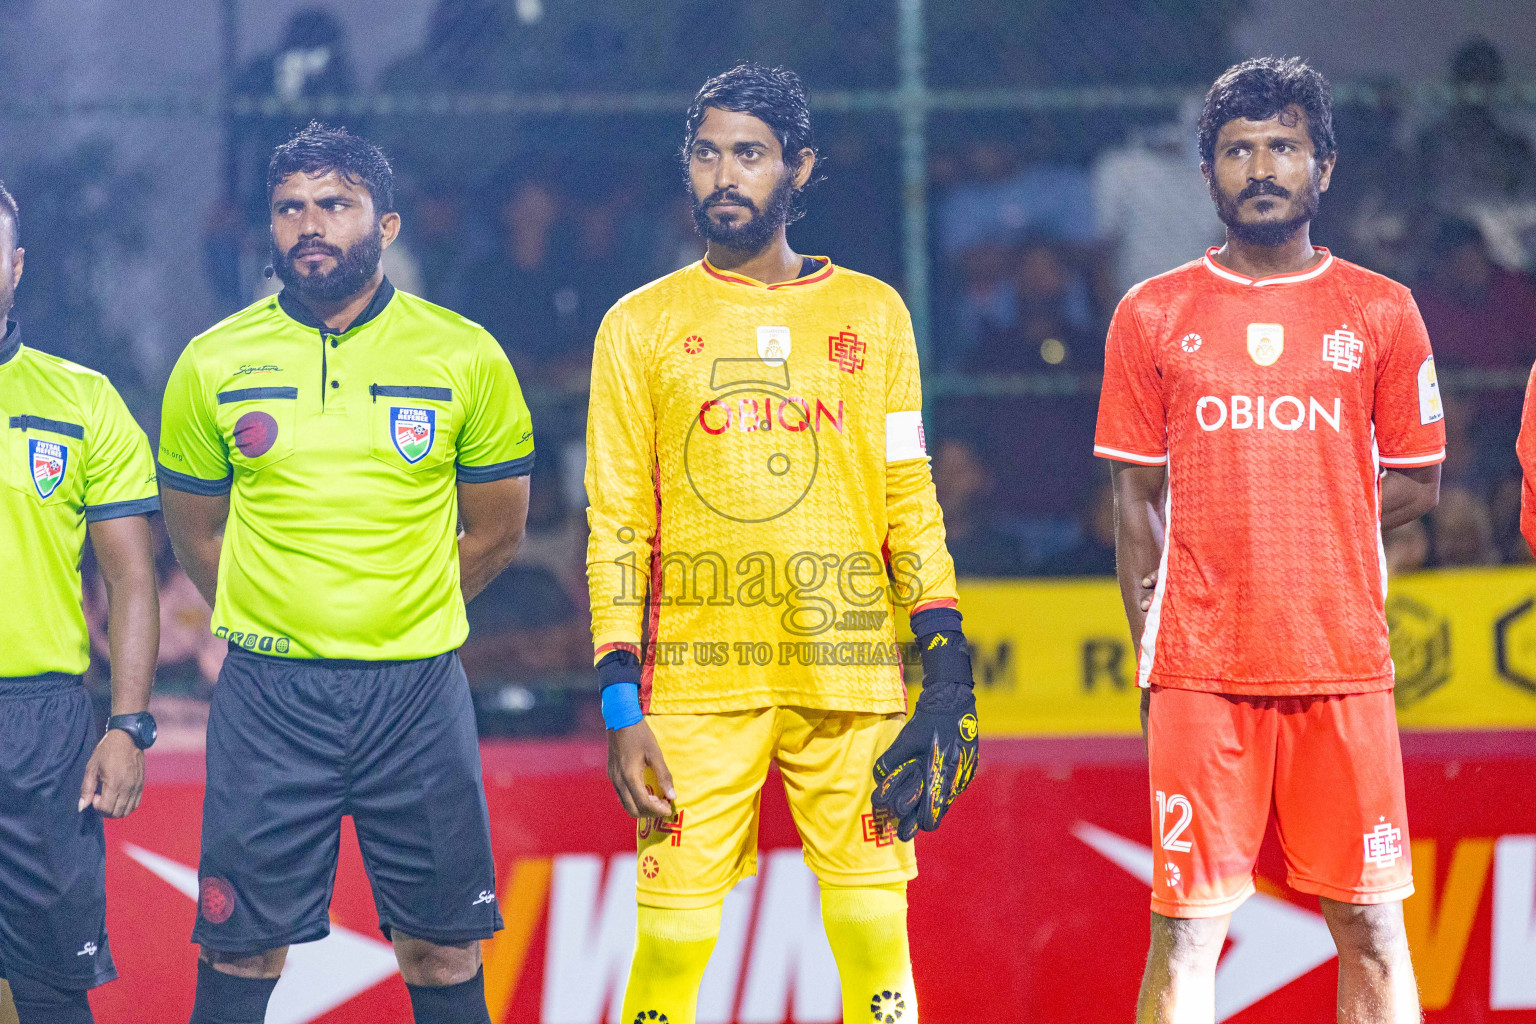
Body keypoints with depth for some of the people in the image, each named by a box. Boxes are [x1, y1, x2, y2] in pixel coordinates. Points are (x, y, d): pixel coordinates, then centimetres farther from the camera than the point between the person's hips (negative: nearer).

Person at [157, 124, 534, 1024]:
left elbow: (496, 530, 11)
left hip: (418, 689, 0)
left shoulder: (466, 357, 1)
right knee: (241, 950, -1)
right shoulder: (213, 365, 2)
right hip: (267, 693, 0)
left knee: (442, 950, 3)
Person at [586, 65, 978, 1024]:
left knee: (875, 941, -2)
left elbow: (911, 504, 11)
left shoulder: (872, 314, 11)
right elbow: (616, 522, 5)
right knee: (671, 942, -5)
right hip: (697, 682, -1)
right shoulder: (642, 325, 8)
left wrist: (947, 670, 0)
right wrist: (621, 705, -3)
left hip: (849, 676, 1)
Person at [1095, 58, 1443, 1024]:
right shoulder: (1154, 316, 7)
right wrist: (1151, 650, 1)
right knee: (1187, 926, -4)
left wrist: (1313, 529, 2)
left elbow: (1416, 483, 12)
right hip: (1201, 671, 0)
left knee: (1372, 925, 1)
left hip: (1345, 667, 1)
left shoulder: (1381, 313, 7)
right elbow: (1138, 499, 9)